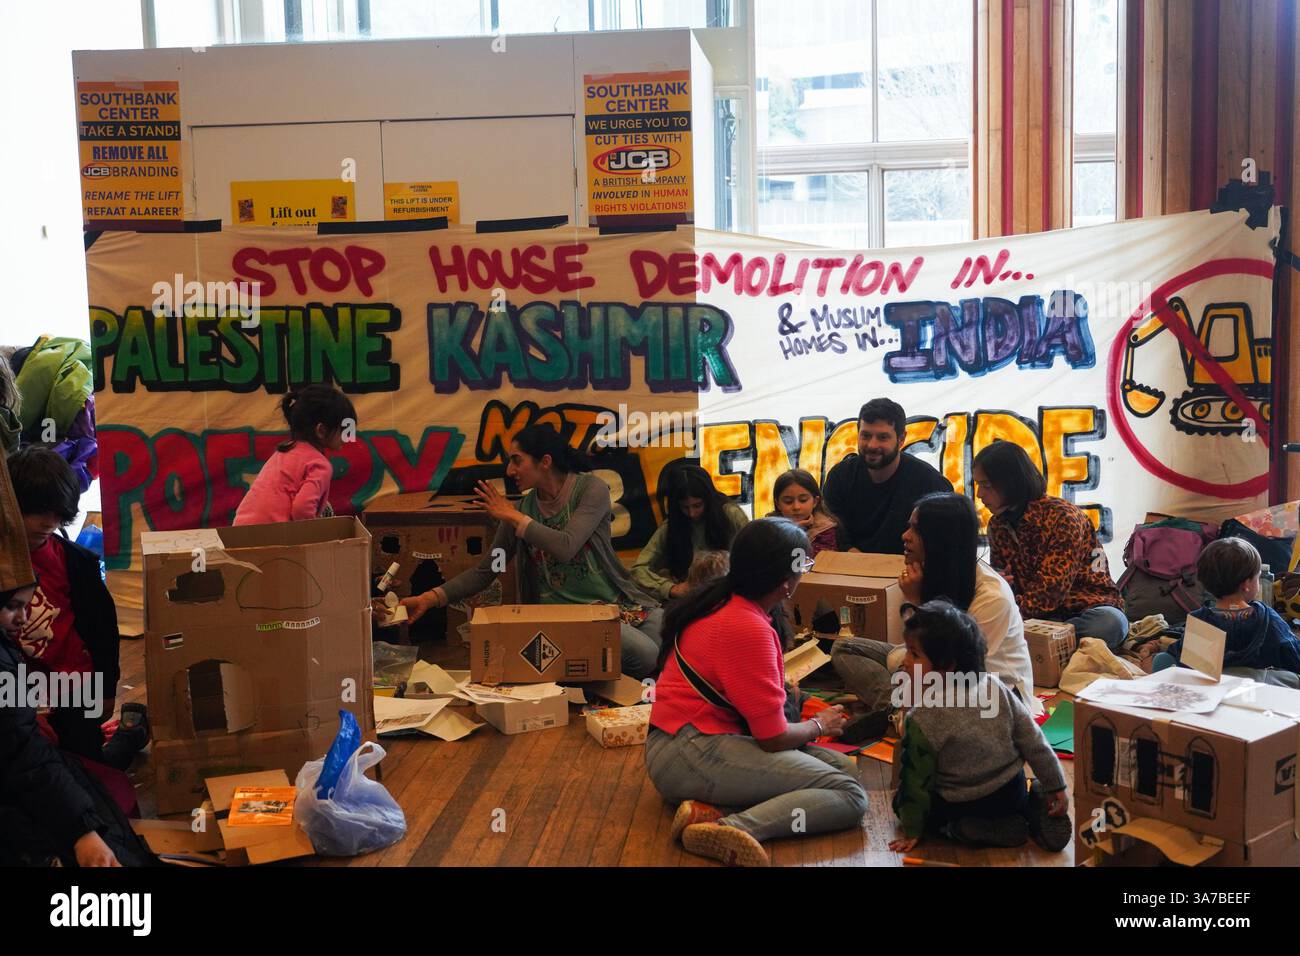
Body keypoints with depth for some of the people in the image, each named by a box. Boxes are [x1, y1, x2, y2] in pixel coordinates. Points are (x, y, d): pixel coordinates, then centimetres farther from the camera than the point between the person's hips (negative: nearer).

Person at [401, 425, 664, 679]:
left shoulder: (590, 489, -4)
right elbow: (484, 572, 8)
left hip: (624, 602, 1)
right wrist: (430, 599, -4)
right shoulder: (523, 509, 5)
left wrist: (515, 518, -8)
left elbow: (566, 548, -19)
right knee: (646, 655, -29)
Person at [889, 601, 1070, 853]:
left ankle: (965, 829, -3)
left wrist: (912, 830, -2)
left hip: (963, 805, -4)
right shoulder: (995, 687, -12)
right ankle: (1036, 811, 10)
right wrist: (1055, 786, 7)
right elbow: (1033, 741, -5)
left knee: (901, 800, 18)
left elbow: (916, 778, -15)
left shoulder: (922, 719, -24)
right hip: (1014, 792, 5)